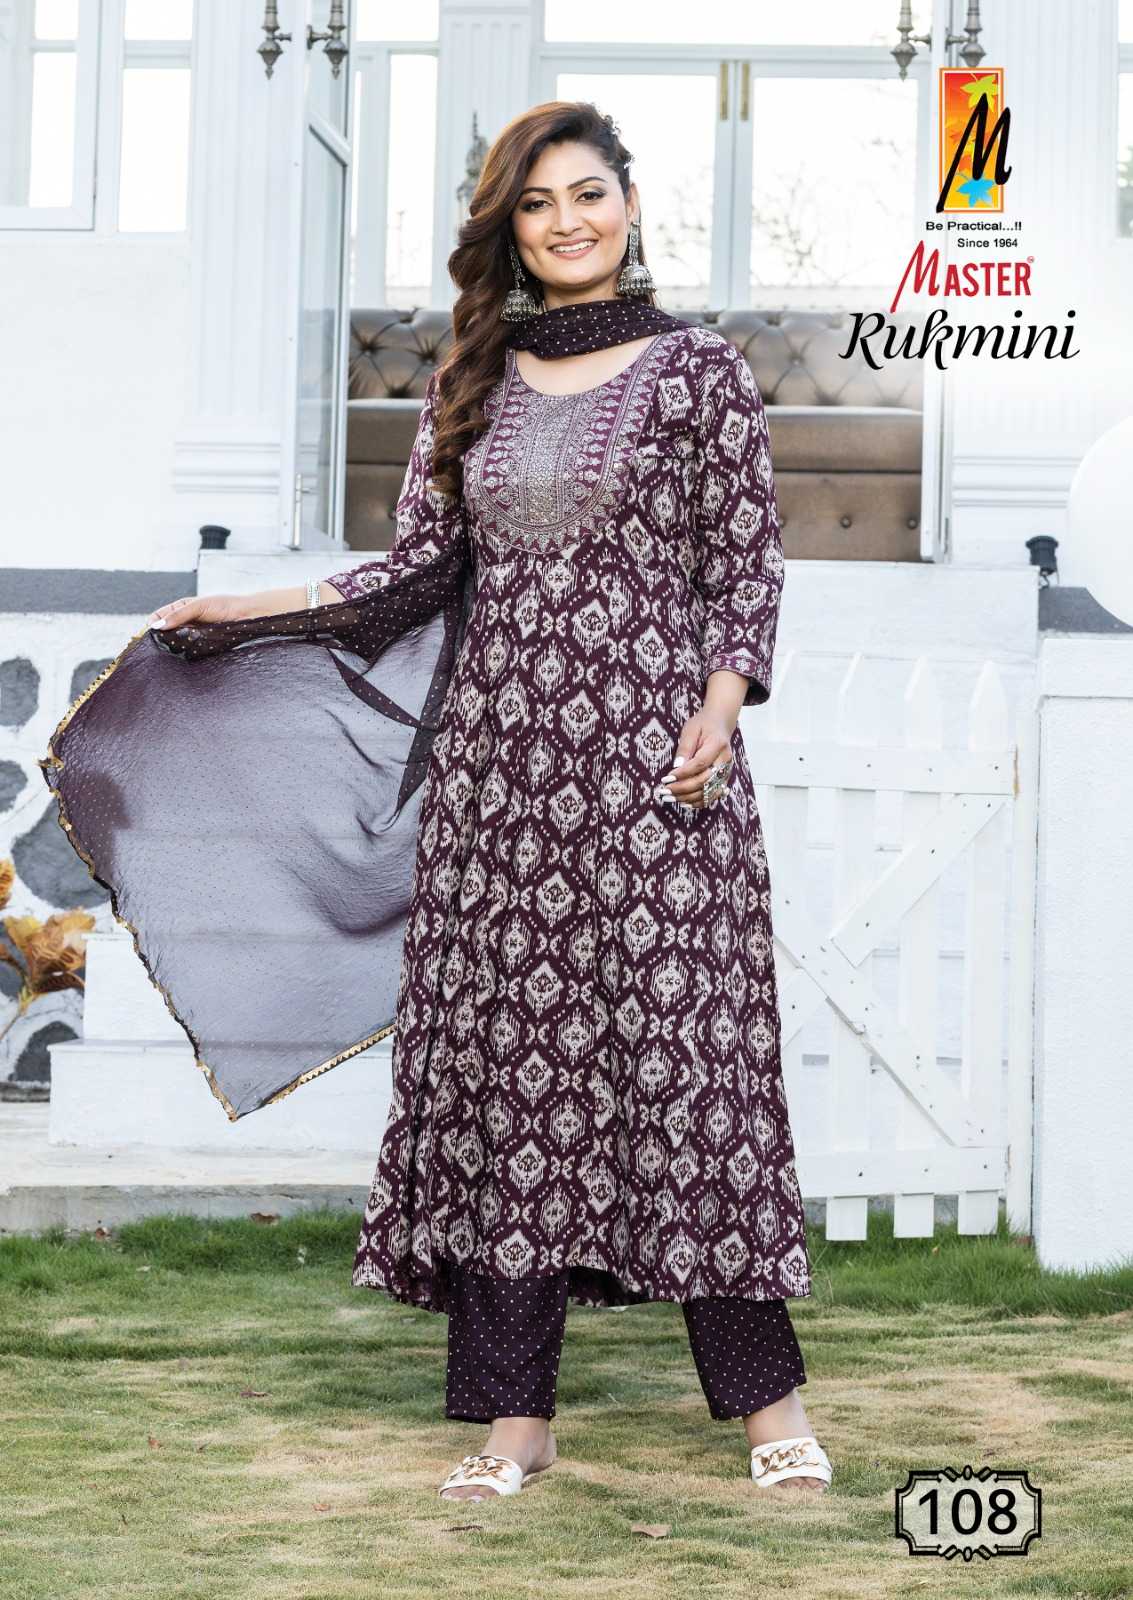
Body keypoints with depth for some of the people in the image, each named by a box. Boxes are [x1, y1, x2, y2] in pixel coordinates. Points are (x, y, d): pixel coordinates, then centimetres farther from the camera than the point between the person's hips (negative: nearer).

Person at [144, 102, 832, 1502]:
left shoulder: (697, 371, 4)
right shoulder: (471, 383, 14)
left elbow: (746, 566, 2)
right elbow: (416, 563, 15)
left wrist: (721, 708, -13)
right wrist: (247, 605, 9)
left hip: (650, 750, -3)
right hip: (499, 754, 4)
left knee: (683, 1045, -6)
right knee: (506, 1054, 0)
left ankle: (766, 1393, 4)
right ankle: (515, 1411, 5)